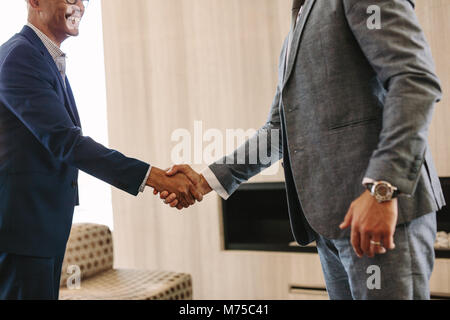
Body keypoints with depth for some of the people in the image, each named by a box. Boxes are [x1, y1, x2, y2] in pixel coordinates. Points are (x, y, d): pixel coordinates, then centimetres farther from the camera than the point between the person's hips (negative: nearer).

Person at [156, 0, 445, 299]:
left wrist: (381, 189, -24)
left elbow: (416, 80, -15)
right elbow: (277, 129, 24)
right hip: (331, 219, 8)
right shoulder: (293, 40, 24)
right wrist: (207, 181, 13)